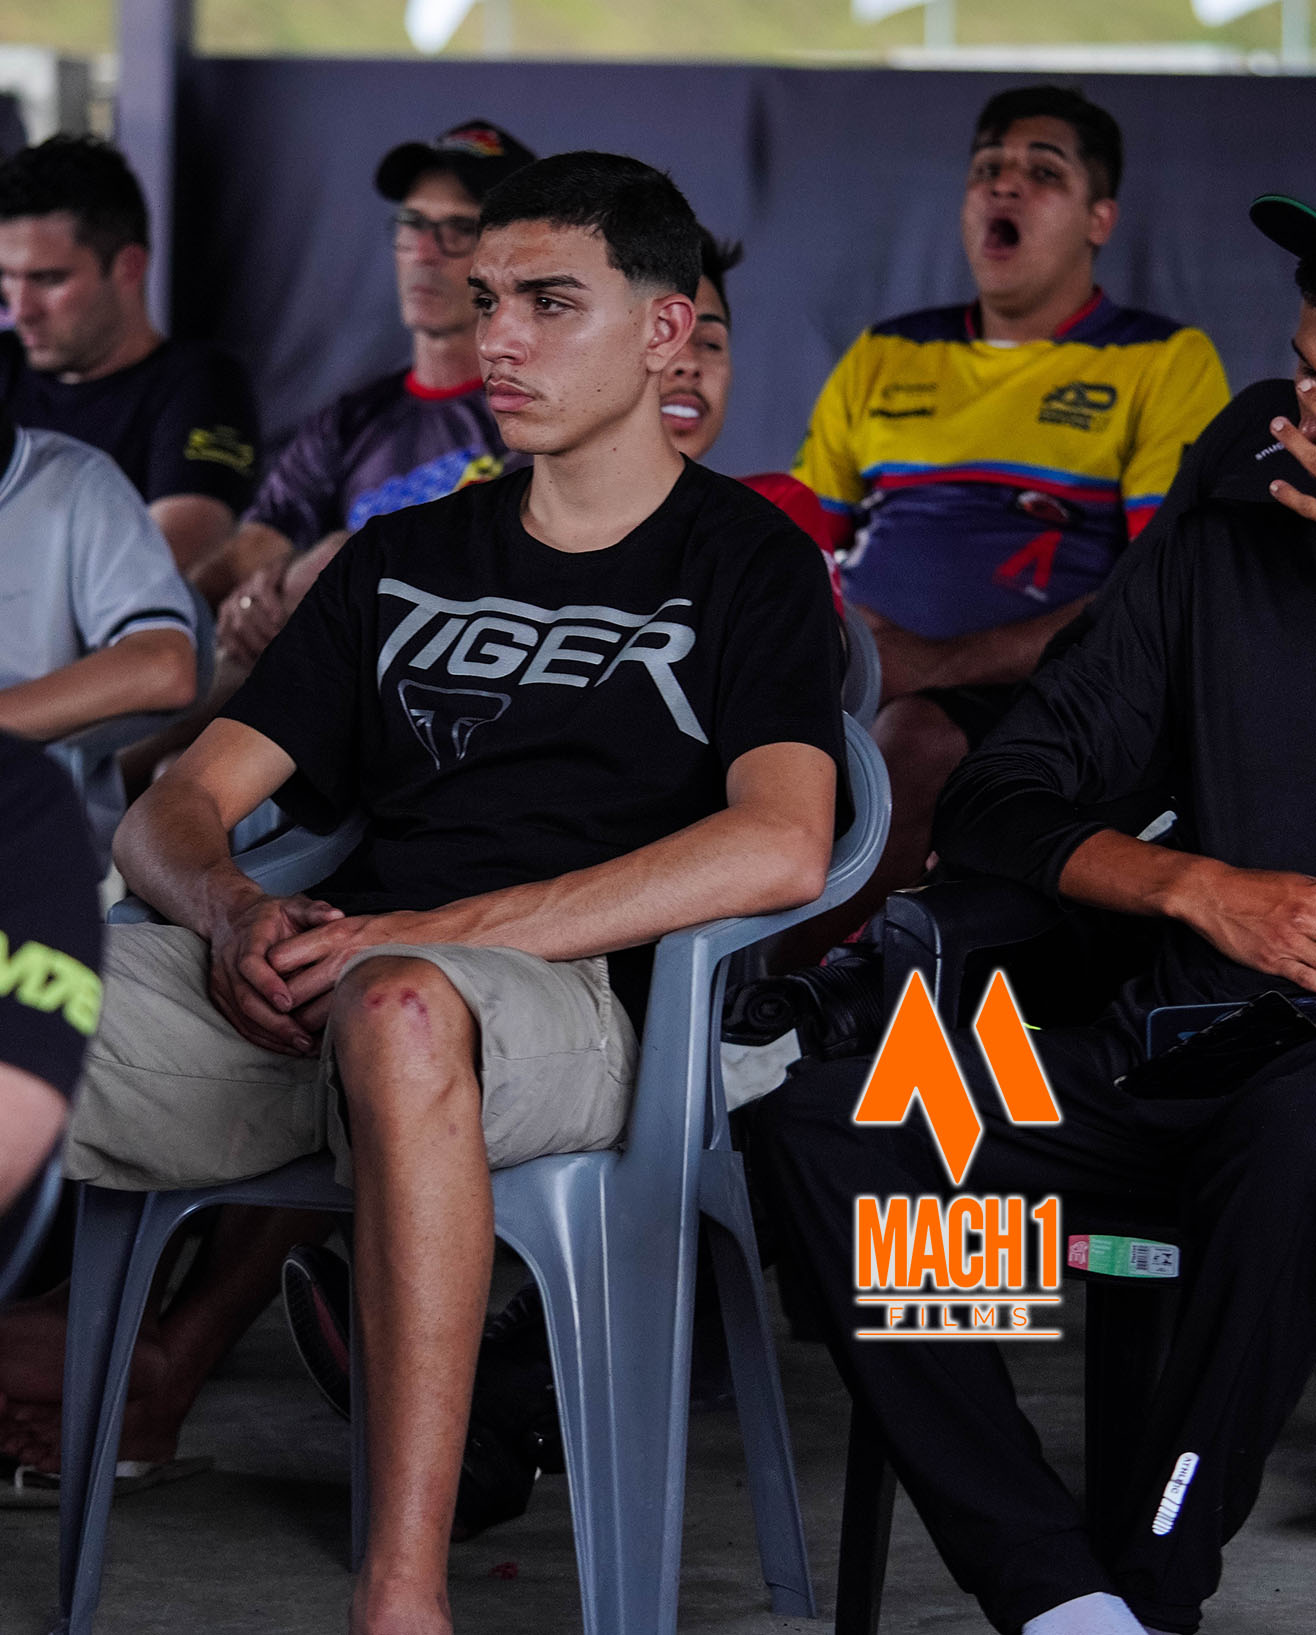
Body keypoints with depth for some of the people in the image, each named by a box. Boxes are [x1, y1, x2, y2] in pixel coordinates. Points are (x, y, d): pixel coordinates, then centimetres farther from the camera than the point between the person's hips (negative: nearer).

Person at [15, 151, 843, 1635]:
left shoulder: (744, 562, 11)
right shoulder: (404, 559, 27)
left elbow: (780, 848, -8)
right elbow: (175, 812, 21)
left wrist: (431, 932, -15)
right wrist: (239, 915, -6)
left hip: (573, 999, -5)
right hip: (308, 995, 5)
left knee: (397, 1012, -42)